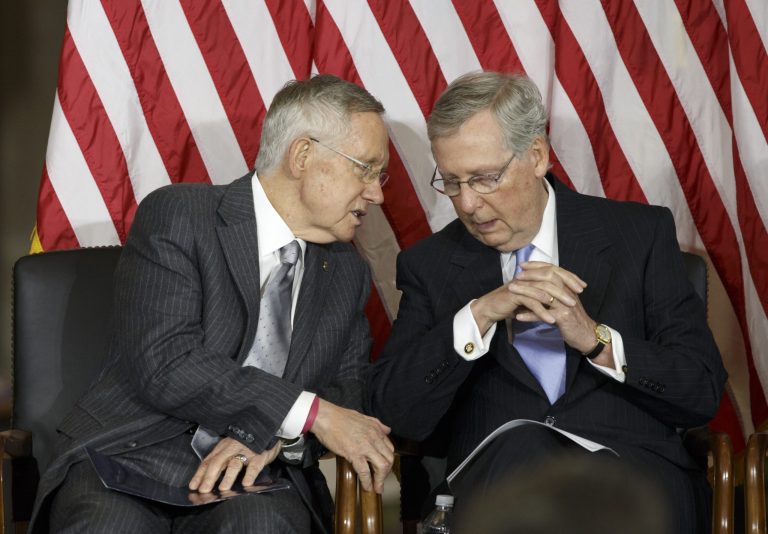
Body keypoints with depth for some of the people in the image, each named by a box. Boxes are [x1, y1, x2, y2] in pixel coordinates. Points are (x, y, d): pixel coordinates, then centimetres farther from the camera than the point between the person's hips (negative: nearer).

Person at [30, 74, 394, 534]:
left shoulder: (348, 272, 16)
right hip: (134, 457, -3)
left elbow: (348, 389, 12)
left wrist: (275, 435, -11)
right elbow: (164, 364, -15)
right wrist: (309, 414, -17)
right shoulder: (175, 216, -4)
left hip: (253, 482, 3)